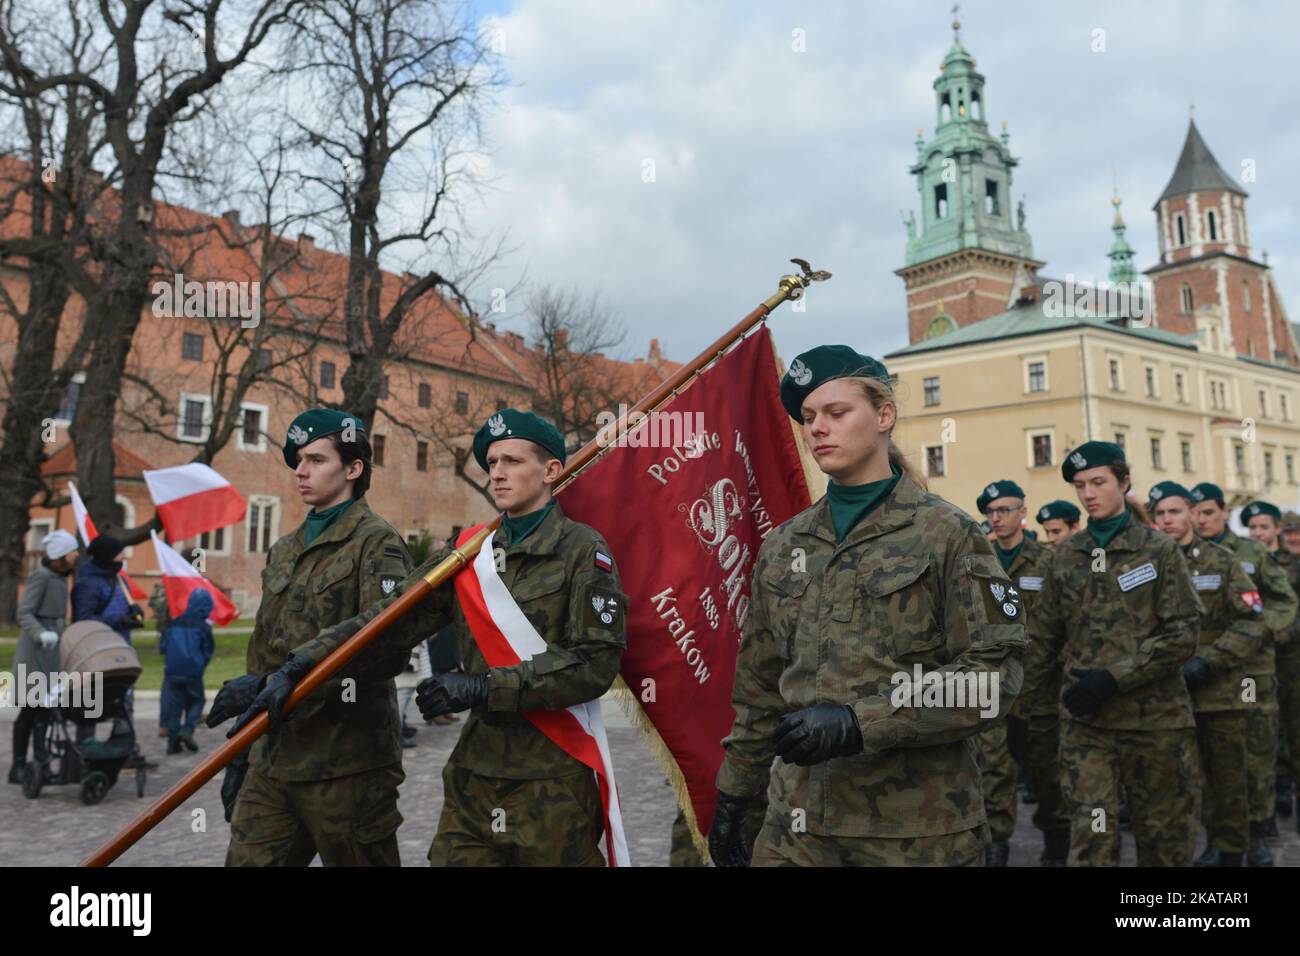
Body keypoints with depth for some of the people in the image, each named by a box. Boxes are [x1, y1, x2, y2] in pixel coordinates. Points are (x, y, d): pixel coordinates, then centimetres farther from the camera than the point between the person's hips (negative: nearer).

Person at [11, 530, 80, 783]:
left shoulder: (60, 578, 13)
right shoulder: (40, 577, -12)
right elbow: (24, 613, -20)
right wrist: (41, 634, -35)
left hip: (52, 651, 8)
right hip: (35, 651, -8)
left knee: (45, 709, 7)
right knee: (29, 708, -2)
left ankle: (41, 763, 12)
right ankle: (17, 767, 8)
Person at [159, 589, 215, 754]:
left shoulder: (174, 623, 4)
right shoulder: (204, 627, -5)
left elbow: (162, 647, 8)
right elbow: (208, 653, 0)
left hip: (172, 671, 3)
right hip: (193, 672, -3)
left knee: (173, 706, 9)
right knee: (196, 702, 13)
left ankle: (173, 742, 7)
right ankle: (187, 730, -7)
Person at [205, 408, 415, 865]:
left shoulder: (377, 543, -7)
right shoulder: (283, 551, 16)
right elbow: (261, 657, 19)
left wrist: (283, 682, -23)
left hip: (345, 766, -6)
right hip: (273, 761, 7)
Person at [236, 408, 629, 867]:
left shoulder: (582, 550, -7)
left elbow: (597, 663, -15)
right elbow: (392, 618, 2)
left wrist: (485, 687, -18)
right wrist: (300, 666, -9)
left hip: (552, 780, -4)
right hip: (474, 773, 5)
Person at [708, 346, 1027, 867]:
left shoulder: (949, 534, -5)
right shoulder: (782, 545, 8)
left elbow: (993, 674, -12)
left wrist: (860, 722, -20)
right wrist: (734, 794, 13)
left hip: (917, 826, -3)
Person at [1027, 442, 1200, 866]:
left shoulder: (1160, 550, -1)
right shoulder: (1065, 556, 6)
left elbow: (1182, 635, -8)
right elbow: (1044, 635, 9)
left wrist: (1115, 677, -17)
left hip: (1155, 715, -1)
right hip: (1084, 718, 1)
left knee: (1163, 832, 12)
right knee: (1090, 834, -4)